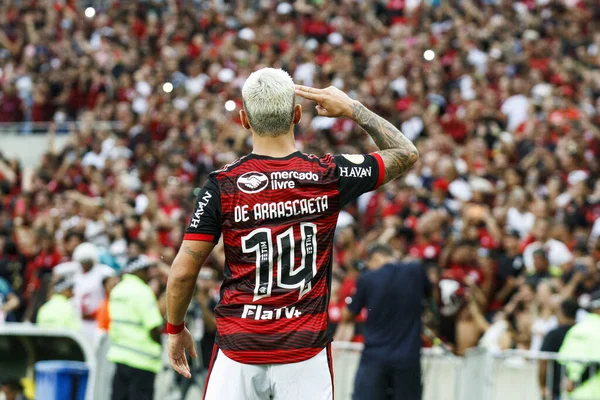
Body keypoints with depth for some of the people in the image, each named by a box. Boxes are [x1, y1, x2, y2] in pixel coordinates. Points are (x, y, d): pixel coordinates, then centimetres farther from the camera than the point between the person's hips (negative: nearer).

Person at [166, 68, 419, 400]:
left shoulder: (222, 186, -6)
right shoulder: (329, 176, -3)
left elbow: (182, 272, -4)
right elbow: (406, 154, 13)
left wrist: (175, 329, 12)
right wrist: (352, 109, 18)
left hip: (238, 351, -1)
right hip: (306, 353, 1)